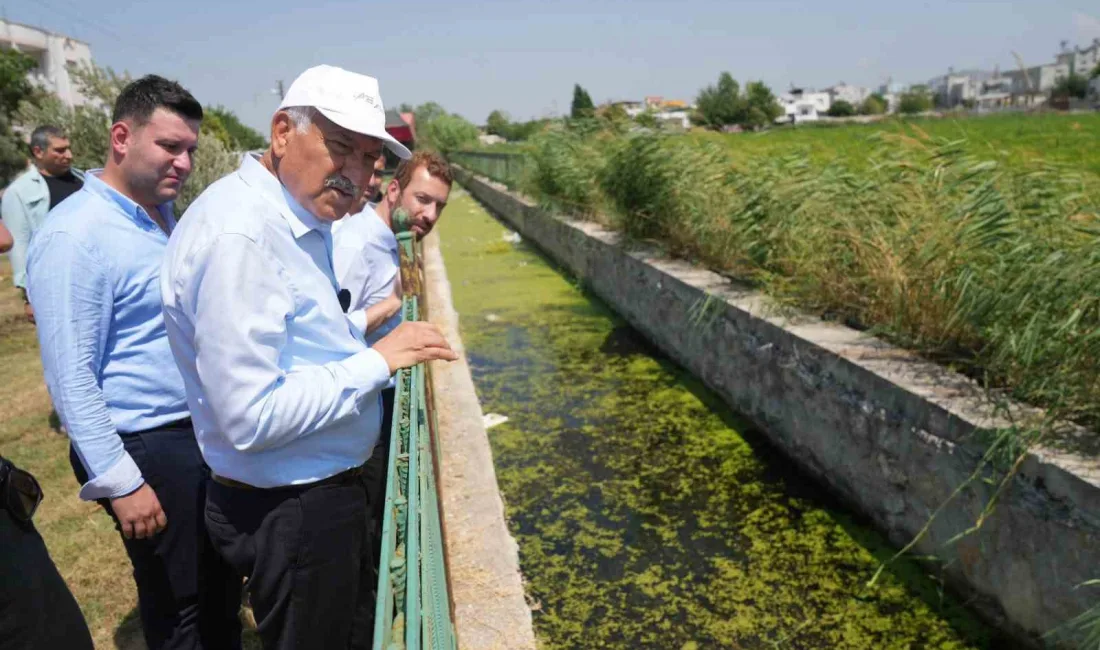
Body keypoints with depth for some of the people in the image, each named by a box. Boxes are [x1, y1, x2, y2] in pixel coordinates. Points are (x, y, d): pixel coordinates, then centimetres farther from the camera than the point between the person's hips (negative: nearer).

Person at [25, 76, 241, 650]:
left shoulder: (166, 215, 8)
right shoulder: (75, 235, -18)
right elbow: (70, 376, -19)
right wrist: (120, 482, -17)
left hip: (204, 431, 8)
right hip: (149, 449, -8)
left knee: (222, 586, 22)